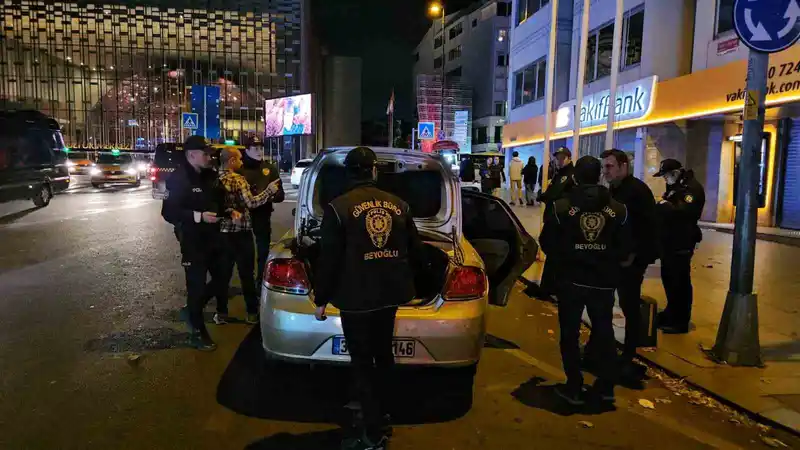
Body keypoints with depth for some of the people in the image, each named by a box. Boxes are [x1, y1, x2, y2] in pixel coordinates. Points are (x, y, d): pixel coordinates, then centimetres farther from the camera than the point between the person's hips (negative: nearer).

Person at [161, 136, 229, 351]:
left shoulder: (210, 175, 7)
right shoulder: (178, 179, -16)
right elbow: (168, 212, -22)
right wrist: (198, 216, -30)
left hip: (213, 237, 8)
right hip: (193, 242, -8)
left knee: (221, 277, 17)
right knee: (196, 286, 0)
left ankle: (193, 310, 39)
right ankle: (197, 333, 14)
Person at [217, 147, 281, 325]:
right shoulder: (238, 179, -11)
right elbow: (250, 203, -19)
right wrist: (269, 190, -14)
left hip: (223, 232, 6)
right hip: (241, 232, -5)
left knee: (223, 273, 10)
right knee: (247, 274, 3)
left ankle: (221, 313, 14)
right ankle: (252, 313, 11)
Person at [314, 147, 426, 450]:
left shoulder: (337, 208, -11)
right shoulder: (399, 205, 3)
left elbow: (329, 259, -11)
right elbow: (415, 251, 11)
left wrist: (321, 299, 0)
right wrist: (404, 279, 31)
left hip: (356, 297, -5)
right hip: (390, 292, 5)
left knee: (362, 363, 5)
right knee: (382, 354, 23)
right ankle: (376, 414, 41)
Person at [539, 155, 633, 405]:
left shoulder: (561, 207, -10)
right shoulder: (618, 209, -2)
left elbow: (547, 245, -5)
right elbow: (625, 252, 4)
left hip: (571, 280, -2)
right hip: (604, 281, 3)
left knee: (570, 334, 9)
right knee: (604, 332, 17)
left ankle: (574, 388, 14)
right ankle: (607, 387, 25)